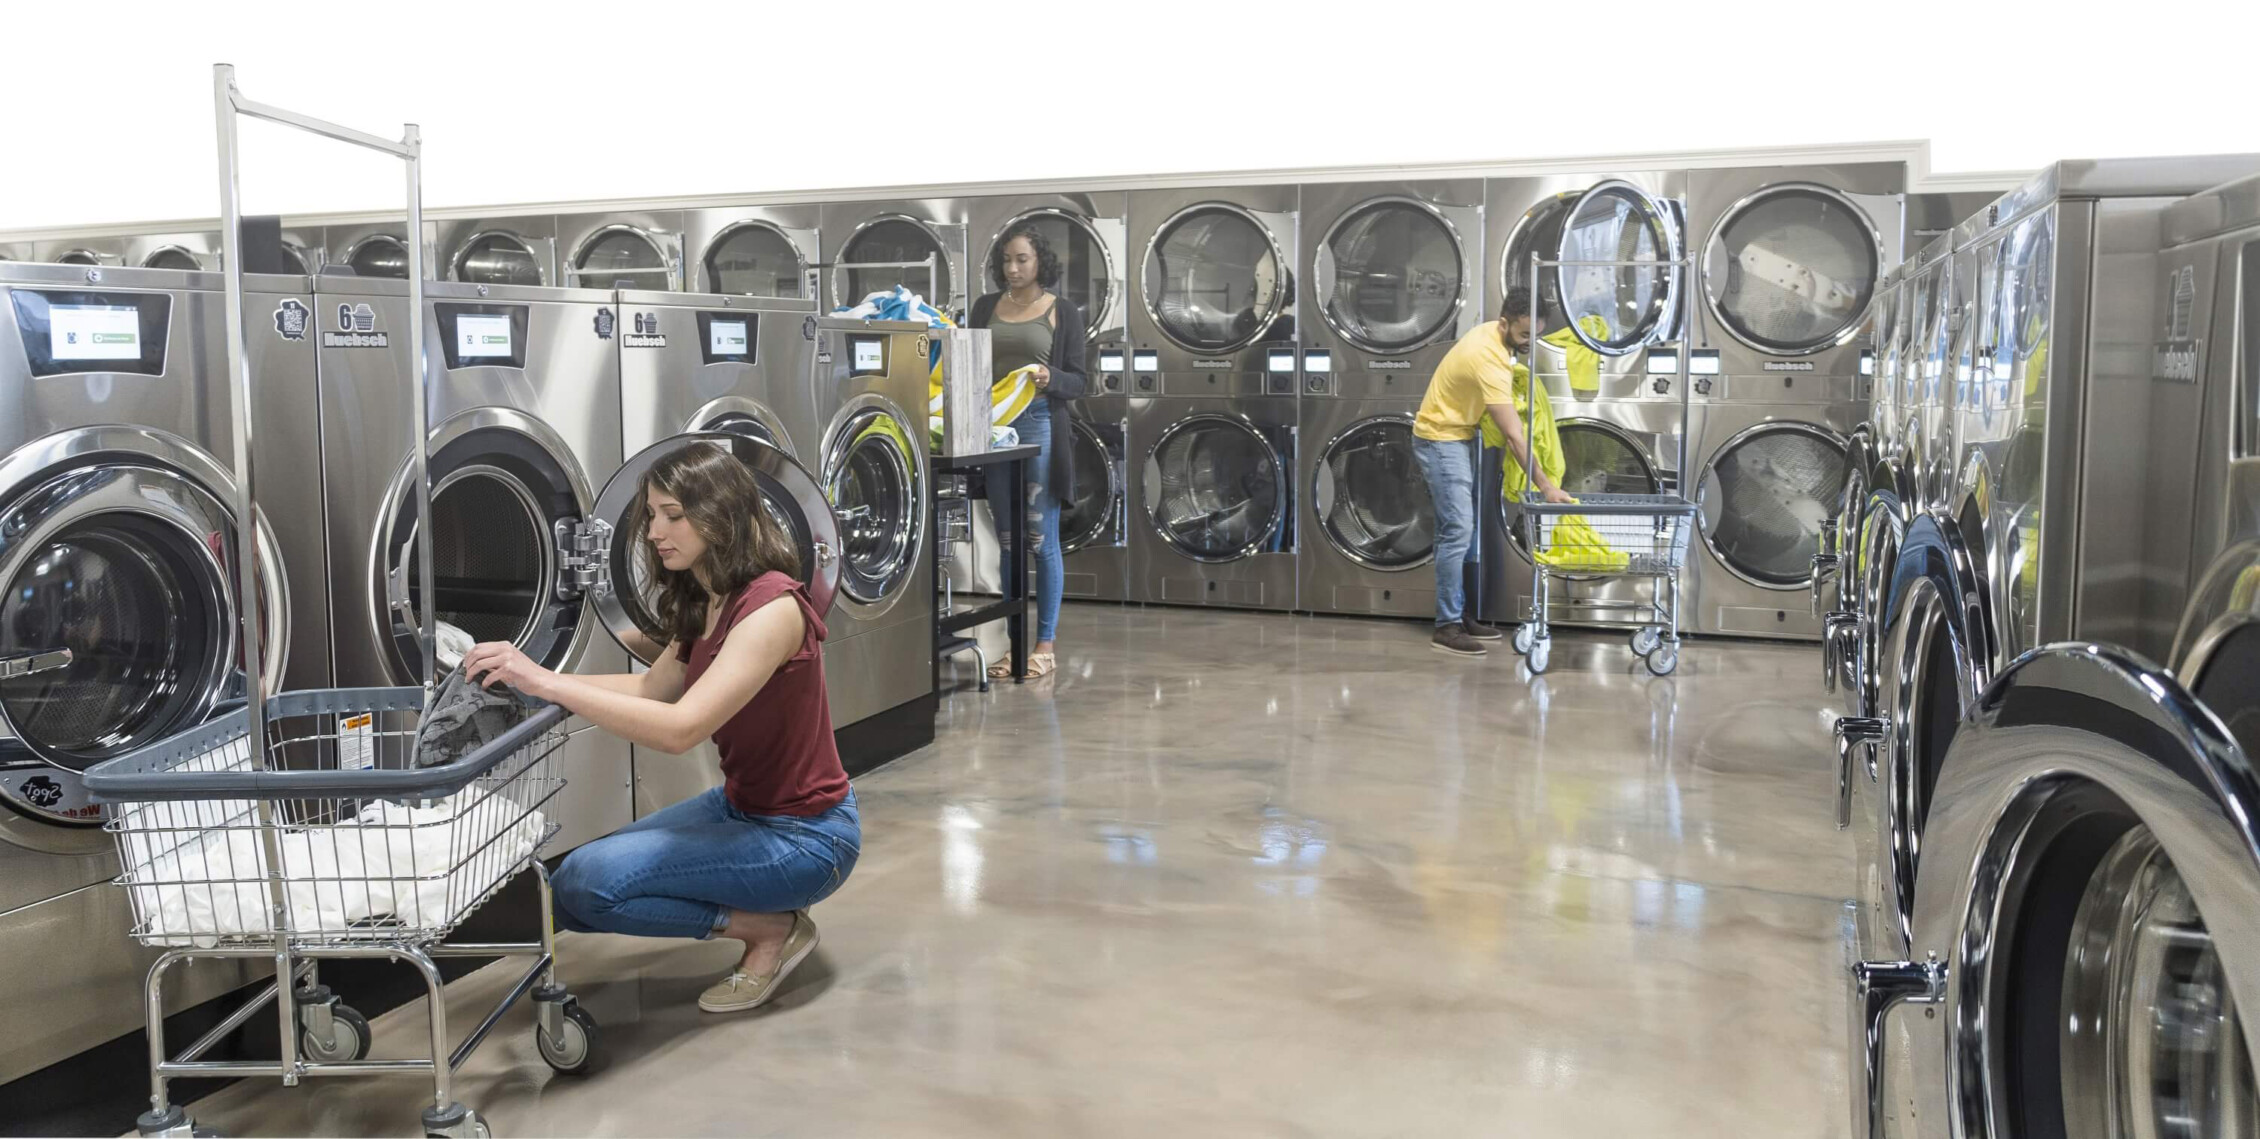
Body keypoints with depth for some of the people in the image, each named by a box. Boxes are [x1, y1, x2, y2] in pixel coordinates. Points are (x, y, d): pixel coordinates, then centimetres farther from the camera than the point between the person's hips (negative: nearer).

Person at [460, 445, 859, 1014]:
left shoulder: (771, 607, -25)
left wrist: (545, 682, -34)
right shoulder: (705, 604, 5)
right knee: (570, 886, 7)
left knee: (591, 882, -19)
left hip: (804, 833, -10)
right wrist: (528, 676, 2)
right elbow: (652, 688, 14)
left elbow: (679, 728, -34)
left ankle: (772, 929, -2)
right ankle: (763, 919, 12)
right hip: (741, 805, 10)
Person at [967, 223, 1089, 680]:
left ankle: (1047, 642, 5)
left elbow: (1079, 381, 1)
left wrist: (1050, 377, -19)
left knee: (1042, 538, -3)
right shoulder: (986, 307, 12)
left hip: (1040, 424, -4)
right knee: (1008, 539, 8)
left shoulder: (1062, 311, 3)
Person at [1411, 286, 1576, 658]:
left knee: (1458, 530, 11)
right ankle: (1447, 627, -10)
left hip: (1460, 436, 10)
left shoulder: (1495, 335, 0)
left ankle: (1457, 614, 17)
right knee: (1457, 530, -13)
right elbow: (1515, 435, -30)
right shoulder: (1487, 359, -29)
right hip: (1440, 440, -10)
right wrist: (1546, 486, -28)